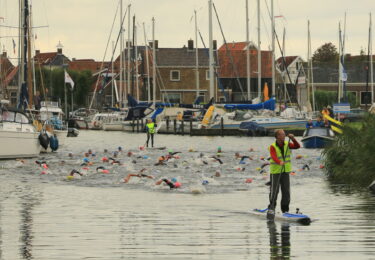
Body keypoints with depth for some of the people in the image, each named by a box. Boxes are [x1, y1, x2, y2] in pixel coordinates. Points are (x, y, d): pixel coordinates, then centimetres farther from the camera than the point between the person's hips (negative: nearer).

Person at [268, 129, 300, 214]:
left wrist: (293, 139, -23)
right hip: (275, 171, -4)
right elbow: (274, 157, -27)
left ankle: (285, 209, 15)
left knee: (286, 191, 5)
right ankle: (271, 207, 10)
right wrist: (280, 162, -45)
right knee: (274, 190, -4)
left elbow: (297, 146, -7)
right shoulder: (273, 147, -11)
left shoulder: (287, 144, 4)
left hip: (285, 171, 4)